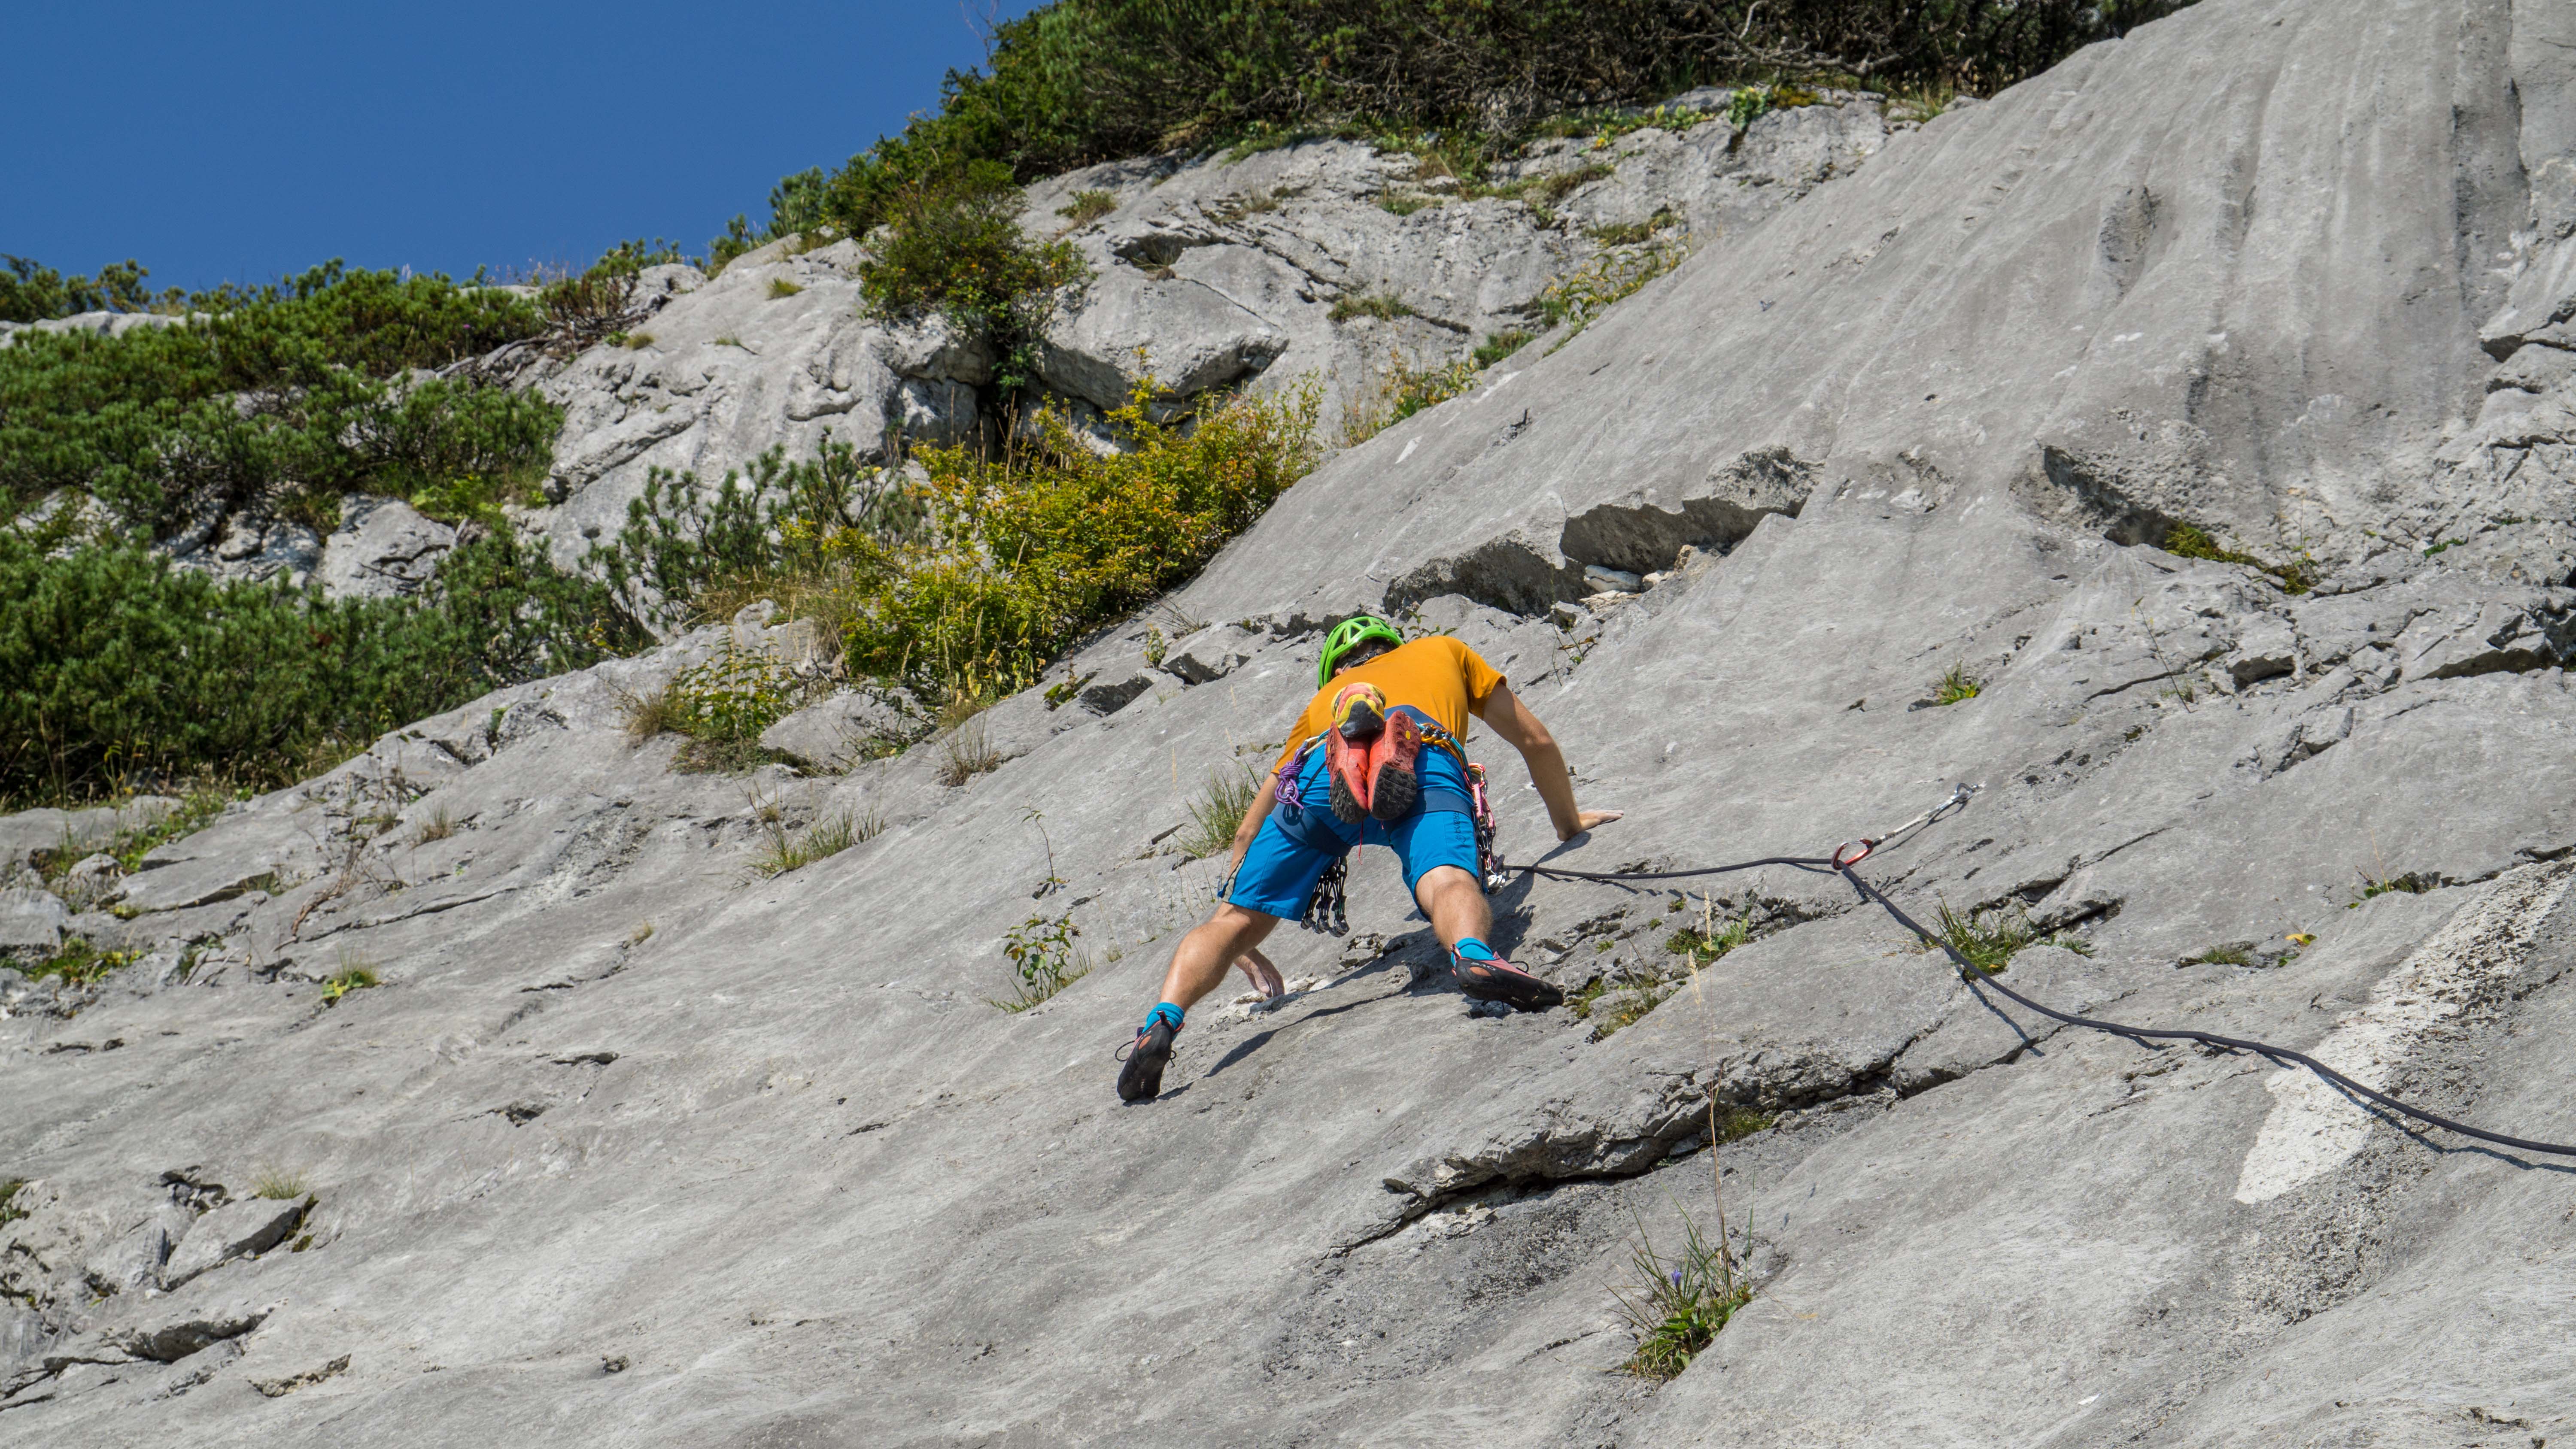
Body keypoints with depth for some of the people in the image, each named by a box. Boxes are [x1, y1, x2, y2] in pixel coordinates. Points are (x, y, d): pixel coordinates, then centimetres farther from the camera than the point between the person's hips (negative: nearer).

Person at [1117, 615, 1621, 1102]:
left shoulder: (1324, 699, 45)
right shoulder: (1443, 651, 44)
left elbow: (1250, 828, 46)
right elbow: (1537, 742, 45)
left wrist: (1237, 935, 56)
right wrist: (1570, 823, 61)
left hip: (1322, 770, 2)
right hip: (1427, 761, -1)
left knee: (1234, 921, 7)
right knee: (1449, 880, -26)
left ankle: (1163, 1022, -17)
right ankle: (1473, 956, -60)